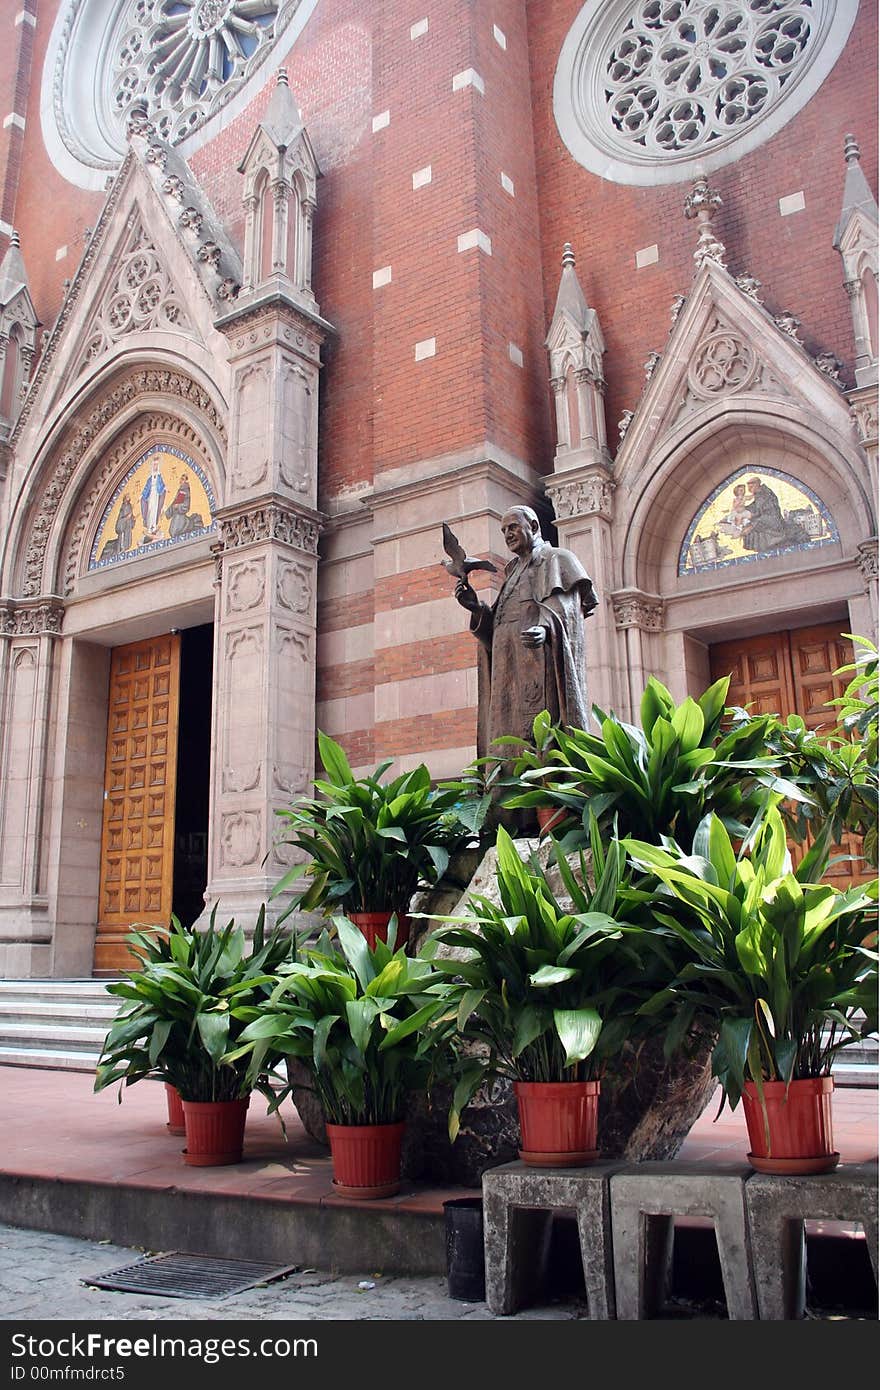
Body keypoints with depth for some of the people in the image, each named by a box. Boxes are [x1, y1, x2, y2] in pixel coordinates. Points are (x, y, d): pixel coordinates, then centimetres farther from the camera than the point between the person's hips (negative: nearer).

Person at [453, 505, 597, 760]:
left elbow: (560, 609, -11)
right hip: (509, 677, 7)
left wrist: (544, 628, -32)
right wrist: (476, 608, 5)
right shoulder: (514, 572, 30)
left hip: (539, 671, -7)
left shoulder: (555, 560, 9)